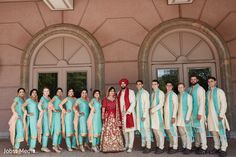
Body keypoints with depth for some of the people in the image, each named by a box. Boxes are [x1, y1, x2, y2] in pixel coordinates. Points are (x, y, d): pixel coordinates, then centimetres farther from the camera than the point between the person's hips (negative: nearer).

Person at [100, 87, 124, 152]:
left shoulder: (116, 99, 13)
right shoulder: (105, 99, 3)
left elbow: (117, 109, 12)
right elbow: (103, 108, -1)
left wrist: (118, 117, 6)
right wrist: (103, 117, -8)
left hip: (115, 117, 3)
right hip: (108, 117, -3)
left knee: (116, 131, 2)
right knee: (107, 131, -5)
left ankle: (116, 146, 9)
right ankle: (107, 147, 1)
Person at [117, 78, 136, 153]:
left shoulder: (131, 92, -2)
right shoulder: (119, 93, 13)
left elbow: (133, 103, -8)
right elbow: (118, 103, 15)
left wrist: (127, 112, -16)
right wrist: (119, 113, 4)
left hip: (129, 113, -5)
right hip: (121, 114, 5)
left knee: (130, 130, -2)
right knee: (124, 130, 11)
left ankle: (130, 146, 5)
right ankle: (126, 145, 26)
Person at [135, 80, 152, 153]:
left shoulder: (145, 93, -9)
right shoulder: (137, 93, 13)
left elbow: (147, 105, -14)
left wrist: (144, 115, -19)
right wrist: (136, 114, 9)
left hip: (144, 114, -7)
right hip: (139, 114, 7)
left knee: (146, 129, -4)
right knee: (141, 129, 12)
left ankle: (148, 147, 1)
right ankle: (143, 145, 22)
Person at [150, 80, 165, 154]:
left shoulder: (160, 93, -5)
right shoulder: (152, 93, 16)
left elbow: (161, 104, -13)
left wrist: (153, 109, -15)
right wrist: (151, 109, 1)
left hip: (158, 113, -7)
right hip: (152, 113, 7)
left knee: (159, 130, -5)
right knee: (154, 130, 9)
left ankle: (161, 147, 2)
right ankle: (158, 146, 19)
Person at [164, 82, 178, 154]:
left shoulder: (173, 95, -8)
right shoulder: (166, 94, 14)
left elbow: (175, 106, -13)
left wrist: (174, 116, -19)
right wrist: (164, 115, 9)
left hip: (171, 115, -7)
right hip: (166, 115, 7)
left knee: (173, 131, -3)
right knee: (168, 130, 12)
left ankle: (175, 148, 4)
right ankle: (171, 145, 22)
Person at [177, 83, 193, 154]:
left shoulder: (188, 96, -6)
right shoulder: (178, 96, 10)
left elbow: (190, 107, -10)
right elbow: (177, 106, 11)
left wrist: (187, 118, -15)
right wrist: (176, 116, 3)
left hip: (186, 117, -6)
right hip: (179, 117, 6)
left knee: (187, 132, 2)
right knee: (181, 133, 12)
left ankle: (188, 148, 12)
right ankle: (184, 146, 25)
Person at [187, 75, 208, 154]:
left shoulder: (200, 89, -6)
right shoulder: (189, 89, 12)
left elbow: (202, 101, -12)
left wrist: (200, 113, -18)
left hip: (199, 112, -6)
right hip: (192, 112, 6)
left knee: (201, 129, -4)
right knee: (195, 129, 11)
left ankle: (204, 147, 1)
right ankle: (197, 145, 20)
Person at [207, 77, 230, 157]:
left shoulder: (219, 91, -3)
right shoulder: (207, 93, 12)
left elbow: (224, 104, -9)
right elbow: (207, 104, 12)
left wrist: (221, 114, -16)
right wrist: (206, 114, 7)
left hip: (218, 115, -5)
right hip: (210, 115, 5)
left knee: (221, 132, -1)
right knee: (214, 132, 10)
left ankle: (223, 149, 6)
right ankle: (216, 147, 20)